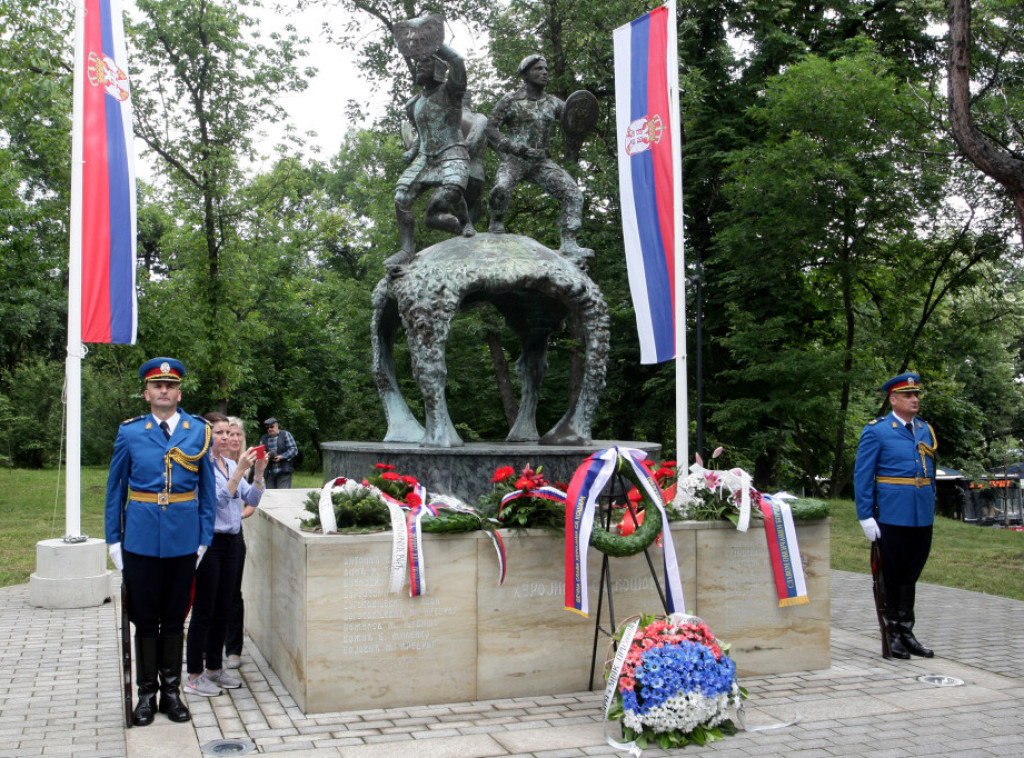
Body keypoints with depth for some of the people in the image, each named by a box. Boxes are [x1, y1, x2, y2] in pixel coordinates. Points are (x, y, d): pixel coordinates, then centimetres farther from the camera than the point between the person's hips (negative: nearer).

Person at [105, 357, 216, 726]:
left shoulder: (198, 431, 3)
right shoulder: (130, 432, 3)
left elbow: (207, 489, 6)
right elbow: (115, 489, 7)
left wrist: (204, 538, 2)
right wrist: (114, 540, 3)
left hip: (183, 539, 0)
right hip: (141, 540, 0)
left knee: (175, 619, 10)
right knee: (145, 619, 7)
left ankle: (172, 691, 21)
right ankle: (146, 693, 19)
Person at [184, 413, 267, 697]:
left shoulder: (231, 465, 12)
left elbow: (251, 500, 8)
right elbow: (218, 499, -21)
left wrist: (259, 473, -6)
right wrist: (240, 470, -26)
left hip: (231, 542, 7)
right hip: (209, 542, -7)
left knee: (222, 609, 13)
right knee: (204, 610, -2)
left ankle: (214, 668, 24)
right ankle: (194, 676, 7)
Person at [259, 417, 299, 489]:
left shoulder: (285, 435, 3)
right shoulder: (263, 438, 15)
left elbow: (294, 450, -3)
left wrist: (281, 457, -15)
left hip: (284, 471, -4)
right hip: (269, 472, 4)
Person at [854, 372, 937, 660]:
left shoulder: (926, 430, 13)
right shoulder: (876, 431, -5)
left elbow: (930, 473, 18)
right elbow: (862, 476, -6)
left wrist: (931, 509, 13)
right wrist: (866, 516, -11)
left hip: (922, 517, 5)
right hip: (891, 516, -5)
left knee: (910, 576, 12)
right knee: (890, 576, 4)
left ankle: (906, 633, 21)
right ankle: (892, 635, 14)